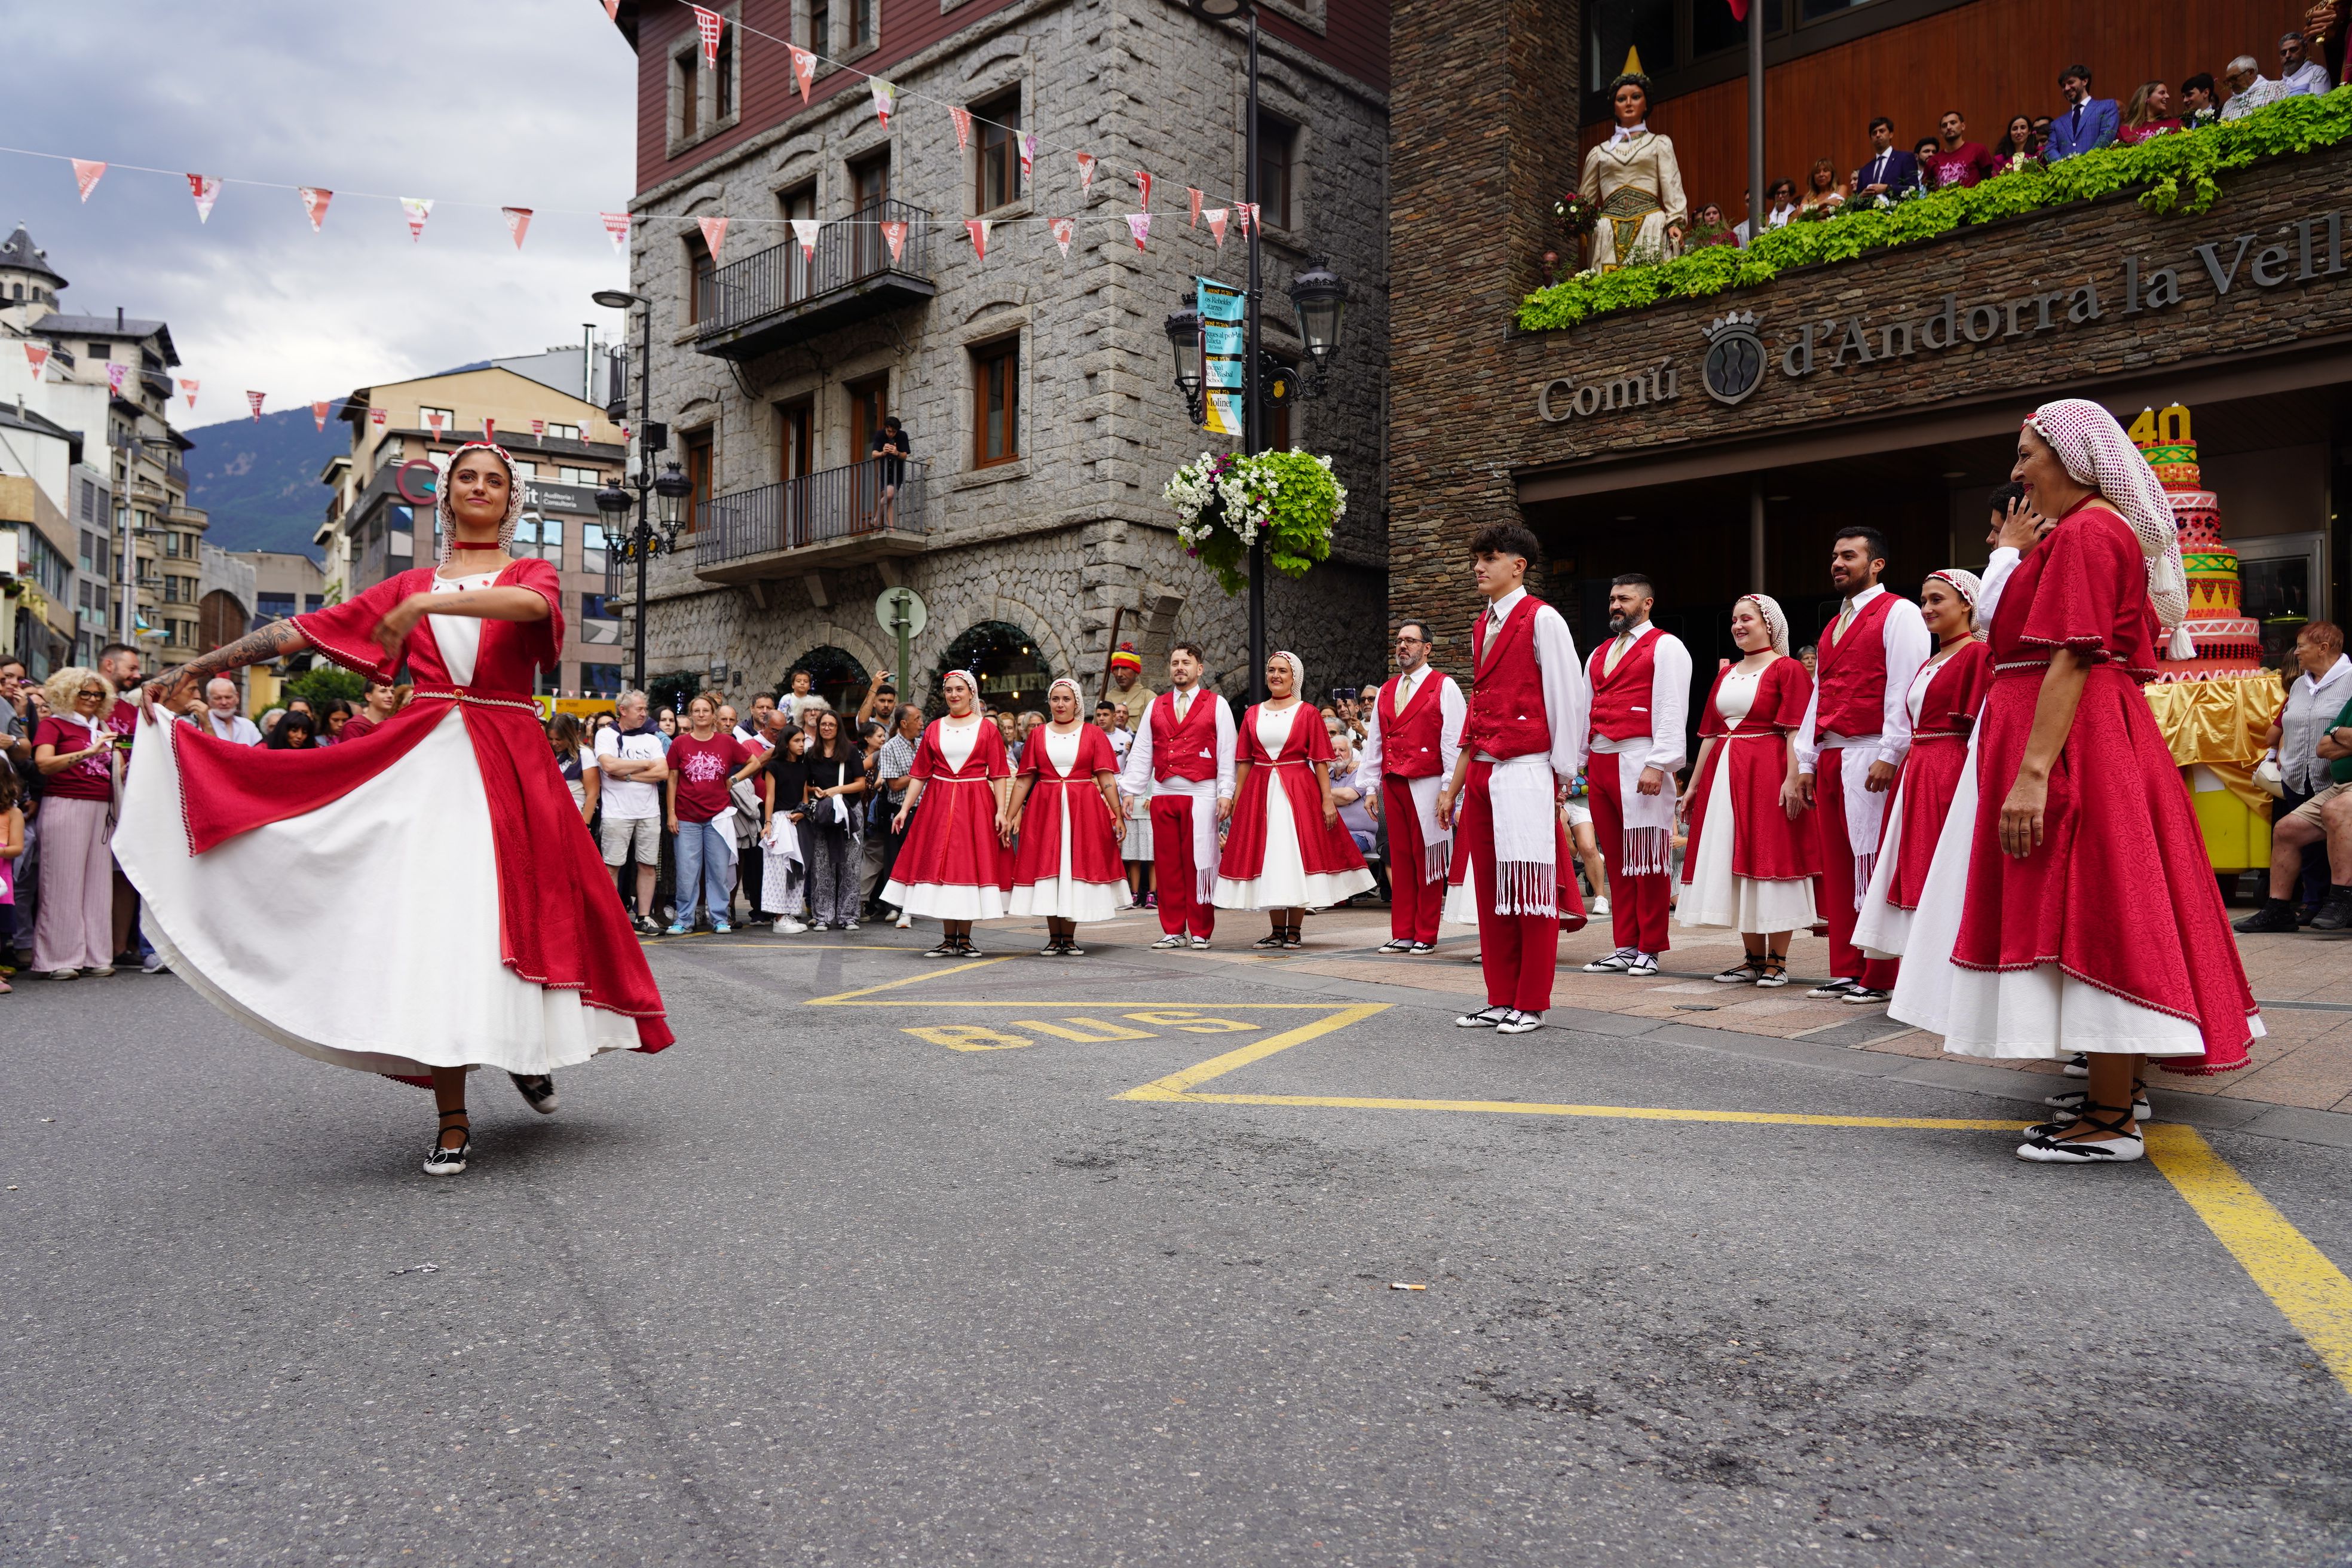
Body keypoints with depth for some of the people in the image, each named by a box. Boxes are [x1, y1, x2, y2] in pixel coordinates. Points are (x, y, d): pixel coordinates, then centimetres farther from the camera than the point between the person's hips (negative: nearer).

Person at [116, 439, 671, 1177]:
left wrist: (429, 604, -21)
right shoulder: (410, 585, 17)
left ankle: (528, 1046, 28)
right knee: (432, 919, -7)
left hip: (511, 768, -1)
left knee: (519, 914, -1)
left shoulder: (530, 572, 10)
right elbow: (309, 628, 11)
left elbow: (533, 604, -16)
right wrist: (198, 667, 6)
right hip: (427, 763, 1)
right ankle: (453, 1121, -3)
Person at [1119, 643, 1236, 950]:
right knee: (1167, 863, 4)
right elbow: (1140, 752, 14)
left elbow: (1227, 753, 1)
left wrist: (1226, 794, -7)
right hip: (1163, 794, 4)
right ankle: (1173, 931, 13)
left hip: (1201, 794, -3)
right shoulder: (1156, 706, 16)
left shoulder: (1216, 705, 6)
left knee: (1198, 862, -2)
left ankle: (1200, 932, 7)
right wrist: (1129, 791, 7)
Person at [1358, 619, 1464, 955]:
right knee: (1400, 859, 7)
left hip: (1426, 786, -5)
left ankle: (1426, 936, 6)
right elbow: (1374, 742, 18)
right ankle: (1402, 934, 12)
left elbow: (1454, 741, -6)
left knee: (1426, 860, -1)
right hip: (1392, 785, 5)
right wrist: (1371, 788, 12)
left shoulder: (1444, 687, 0)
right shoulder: (1385, 692, 18)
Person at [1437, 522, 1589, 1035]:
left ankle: (1532, 1005, 9)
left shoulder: (1541, 619, -5)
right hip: (1482, 774, 8)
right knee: (1490, 889, 10)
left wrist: (1560, 779, -10)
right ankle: (1501, 1000, 19)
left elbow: (1568, 701, -8)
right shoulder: (1482, 626, 18)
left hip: (1525, 772, -7)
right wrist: (1454, 787, 17)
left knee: (1530, 890, -1)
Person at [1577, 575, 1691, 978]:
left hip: (1639, 765, -7)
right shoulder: (1599, 654, 23)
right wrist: (1571, 764, 15)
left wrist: (1657, 765, -18)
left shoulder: (1665, 647, 1)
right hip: (1599, 764, 7)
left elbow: (1672, 711, -9)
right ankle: (1625, 948, 14)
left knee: (1646, 859, -3)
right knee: (1616, 858, 8)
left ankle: (1649, 950, 4)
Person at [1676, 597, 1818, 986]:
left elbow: (1796, 731, -12)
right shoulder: (1725, 674, 17)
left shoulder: (1787, 669, -3)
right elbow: (1709, 733, 17)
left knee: (1770, 859, -4)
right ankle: (1753, 958, 16)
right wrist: (1694, 784, 15)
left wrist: (1793, 779, -22)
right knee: (1735, 864, 7)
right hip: (1724, 774, 7)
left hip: (1769, 774, -7)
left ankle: (1778, 960, 3)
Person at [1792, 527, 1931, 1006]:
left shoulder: (1898, 613, -1)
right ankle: (1846, 971, 14)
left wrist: (1890, 756, -18)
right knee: (1838, 866, 8)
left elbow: (1905, 689, -10)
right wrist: (1806, 763, 16)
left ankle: (1880, 978, -1)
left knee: (1873, 865, -7)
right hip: (1831, 758, 8)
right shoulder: (1833, 627, 24)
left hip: (1871, 757, -8)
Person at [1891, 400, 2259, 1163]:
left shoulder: (2085, 532, -13)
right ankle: (2120, 1085, 26)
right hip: (2109, 735, 11)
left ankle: (2111, 1123, -5)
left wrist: (2032, 774, -26)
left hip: (2074, 740, -11)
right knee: (2104, 915, 15)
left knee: (2088, 914, -9)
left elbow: (2072, 662, -23)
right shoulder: (2115, 531, 20)